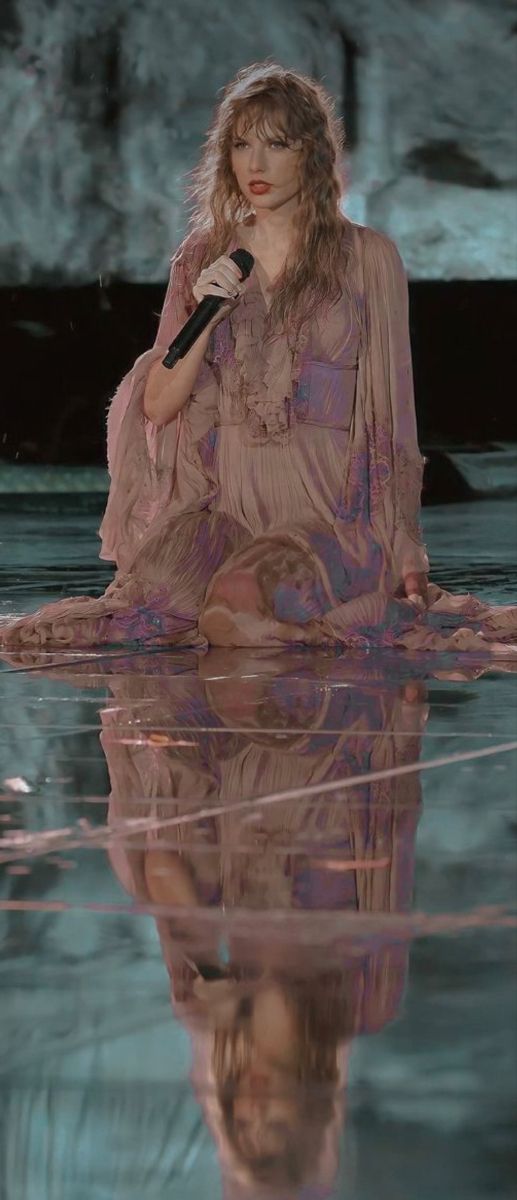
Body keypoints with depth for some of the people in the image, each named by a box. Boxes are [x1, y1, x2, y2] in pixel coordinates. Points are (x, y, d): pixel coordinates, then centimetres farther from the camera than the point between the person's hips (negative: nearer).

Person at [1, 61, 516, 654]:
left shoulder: (366, 257, 4)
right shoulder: (203, 257, 13)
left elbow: (390, 408, 4)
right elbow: (157, 405, 10)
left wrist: (405, 548, -3)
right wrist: (204, 317, -7)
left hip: (330, 510, -3)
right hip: (222, 503, 3)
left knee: (236, 599, -33)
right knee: (151, 588, -29)